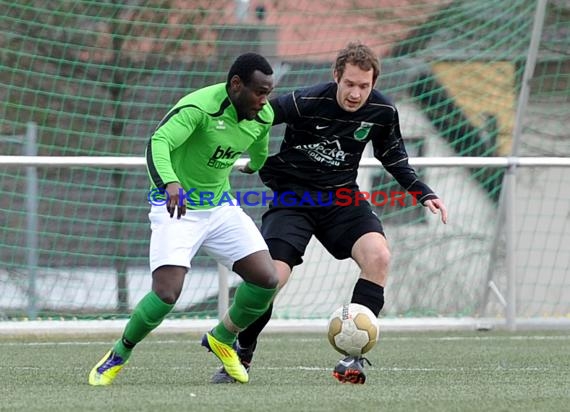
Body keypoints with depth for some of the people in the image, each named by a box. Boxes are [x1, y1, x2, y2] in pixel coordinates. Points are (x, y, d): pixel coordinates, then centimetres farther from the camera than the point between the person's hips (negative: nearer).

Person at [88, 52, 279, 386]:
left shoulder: (263, 115, -3)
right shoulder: (200, 107, -26)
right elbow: (159, 141, -40)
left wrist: (254, 165, 44)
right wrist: (169, 183, -58)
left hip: (220, 206, 7)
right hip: (176, 206, -6)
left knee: (267, 279, -8)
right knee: (167, 292, -22)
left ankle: (222, 339, 19)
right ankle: (118, 356, 4)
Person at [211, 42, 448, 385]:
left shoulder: (382, 111, -7)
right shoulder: (305, 102, -21)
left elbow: (394, 158, 12)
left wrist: (425, 194, 4)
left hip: (342, 197, 3)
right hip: (293, 197, -3)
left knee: (379, 256, -23)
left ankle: (353, 355, -16)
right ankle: (241, 355, 9)